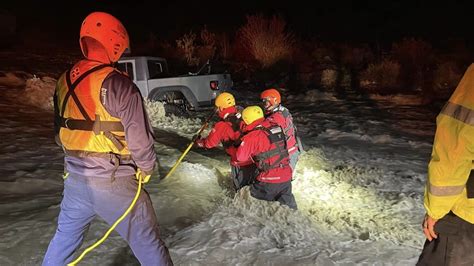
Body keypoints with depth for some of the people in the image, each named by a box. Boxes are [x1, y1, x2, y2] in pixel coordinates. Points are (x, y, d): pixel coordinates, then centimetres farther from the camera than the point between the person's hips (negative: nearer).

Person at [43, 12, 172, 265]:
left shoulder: (64, 82, 4)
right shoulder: (118, 84, -19)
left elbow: (60, 133, 14)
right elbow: (140, 137, -18)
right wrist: (146, 168, -1)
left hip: (75, 178, 7)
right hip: (114, 182, -6)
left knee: (66, 234, 27)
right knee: (147, 241, 6)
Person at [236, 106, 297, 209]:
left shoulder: (252, 136, -15)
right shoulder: (277, 128, 1)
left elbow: (241, 157, -8)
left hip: (270, 181, -6)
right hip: (287, 177, 6)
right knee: (288, 205, 23)